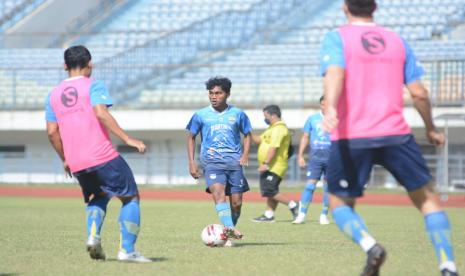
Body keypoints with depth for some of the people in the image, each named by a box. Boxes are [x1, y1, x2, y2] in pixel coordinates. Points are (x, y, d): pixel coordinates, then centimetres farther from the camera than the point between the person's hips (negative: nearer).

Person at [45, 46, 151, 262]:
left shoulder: (53, 95, 15)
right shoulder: (93, 86, -2)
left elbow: (52, 132, 11)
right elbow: (101, 113, -18)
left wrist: (65, 159, 23)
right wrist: (127, 139, -18)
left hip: (76, 164, 6)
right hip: (103, 156, -6)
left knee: (96, 199, 27)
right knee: (131, 198, 8)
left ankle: (93, 236, 0)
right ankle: (127, 250, -4)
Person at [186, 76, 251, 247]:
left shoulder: (237, 114, 9)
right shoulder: (201, 115, 8)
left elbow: (247, 135, 20)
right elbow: (191, 137, 17)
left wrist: (245, 155, 3)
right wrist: (191, 162, 7)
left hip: (234, 162, 2)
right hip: (212, 161, -2)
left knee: (236, 202, -2)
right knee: (218, 192, -28)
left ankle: (228, 235, 17)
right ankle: (229, 229, -44)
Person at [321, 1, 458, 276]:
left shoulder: (337, 39, 3)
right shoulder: (398, 41, 13)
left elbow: (335, 73, -18)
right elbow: (419, 92, 9)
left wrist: (330, 109, -34)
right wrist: (431, 128, 24)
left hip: (350, 139, -2)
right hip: (396, 135, 2)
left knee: (340, 204, 14)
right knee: (428, 200, 12)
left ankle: (370, 245, -16)